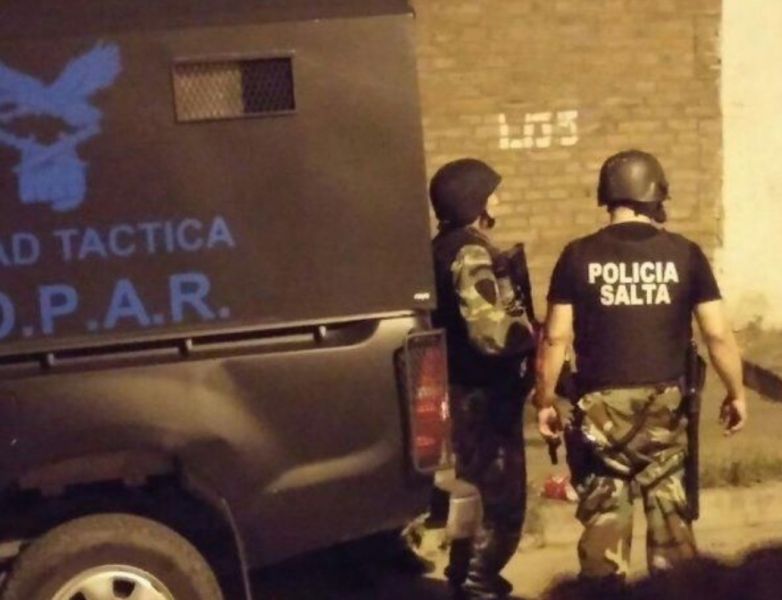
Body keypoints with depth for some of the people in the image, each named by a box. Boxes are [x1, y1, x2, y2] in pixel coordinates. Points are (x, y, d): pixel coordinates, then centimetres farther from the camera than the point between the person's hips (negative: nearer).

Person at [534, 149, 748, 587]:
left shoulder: (579, 256, -4)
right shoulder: (684, 254, -3)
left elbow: (556, 338, -4)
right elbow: (718, 333, -3)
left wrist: (545, 399, 7)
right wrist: (737, 392, 10)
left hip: (602, 403, -1)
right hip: (665, 400, 1)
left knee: (604, 507, 9)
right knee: (669, 502, 14)